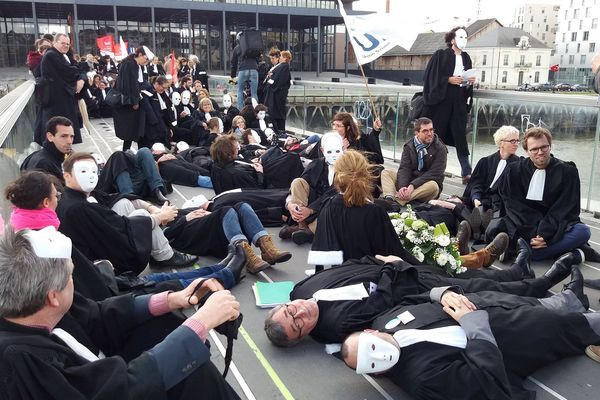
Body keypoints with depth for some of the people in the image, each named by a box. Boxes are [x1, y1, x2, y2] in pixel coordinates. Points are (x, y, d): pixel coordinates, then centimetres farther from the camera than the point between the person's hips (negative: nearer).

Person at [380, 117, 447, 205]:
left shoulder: (440, 149, -6)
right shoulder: (409, 146, 4)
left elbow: (434, 174, -16)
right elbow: (404, 168, -7)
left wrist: (413, 185, -28)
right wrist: (402, 186, -29)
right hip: (408, 183, 3)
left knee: (433, 186, -36)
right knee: (385, 173, -13)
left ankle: (397, 200, -46)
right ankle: (389, 198, -42)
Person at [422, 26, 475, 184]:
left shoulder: (466, 58, 14)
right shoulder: (440, 56, -2)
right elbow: (431, 77, -7)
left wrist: (470, 81, 0)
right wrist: (449, 79, -16)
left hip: (459, 103, 4)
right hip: (441, 102, -4)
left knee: (460, 136, -2)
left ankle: (466, 172, -4)